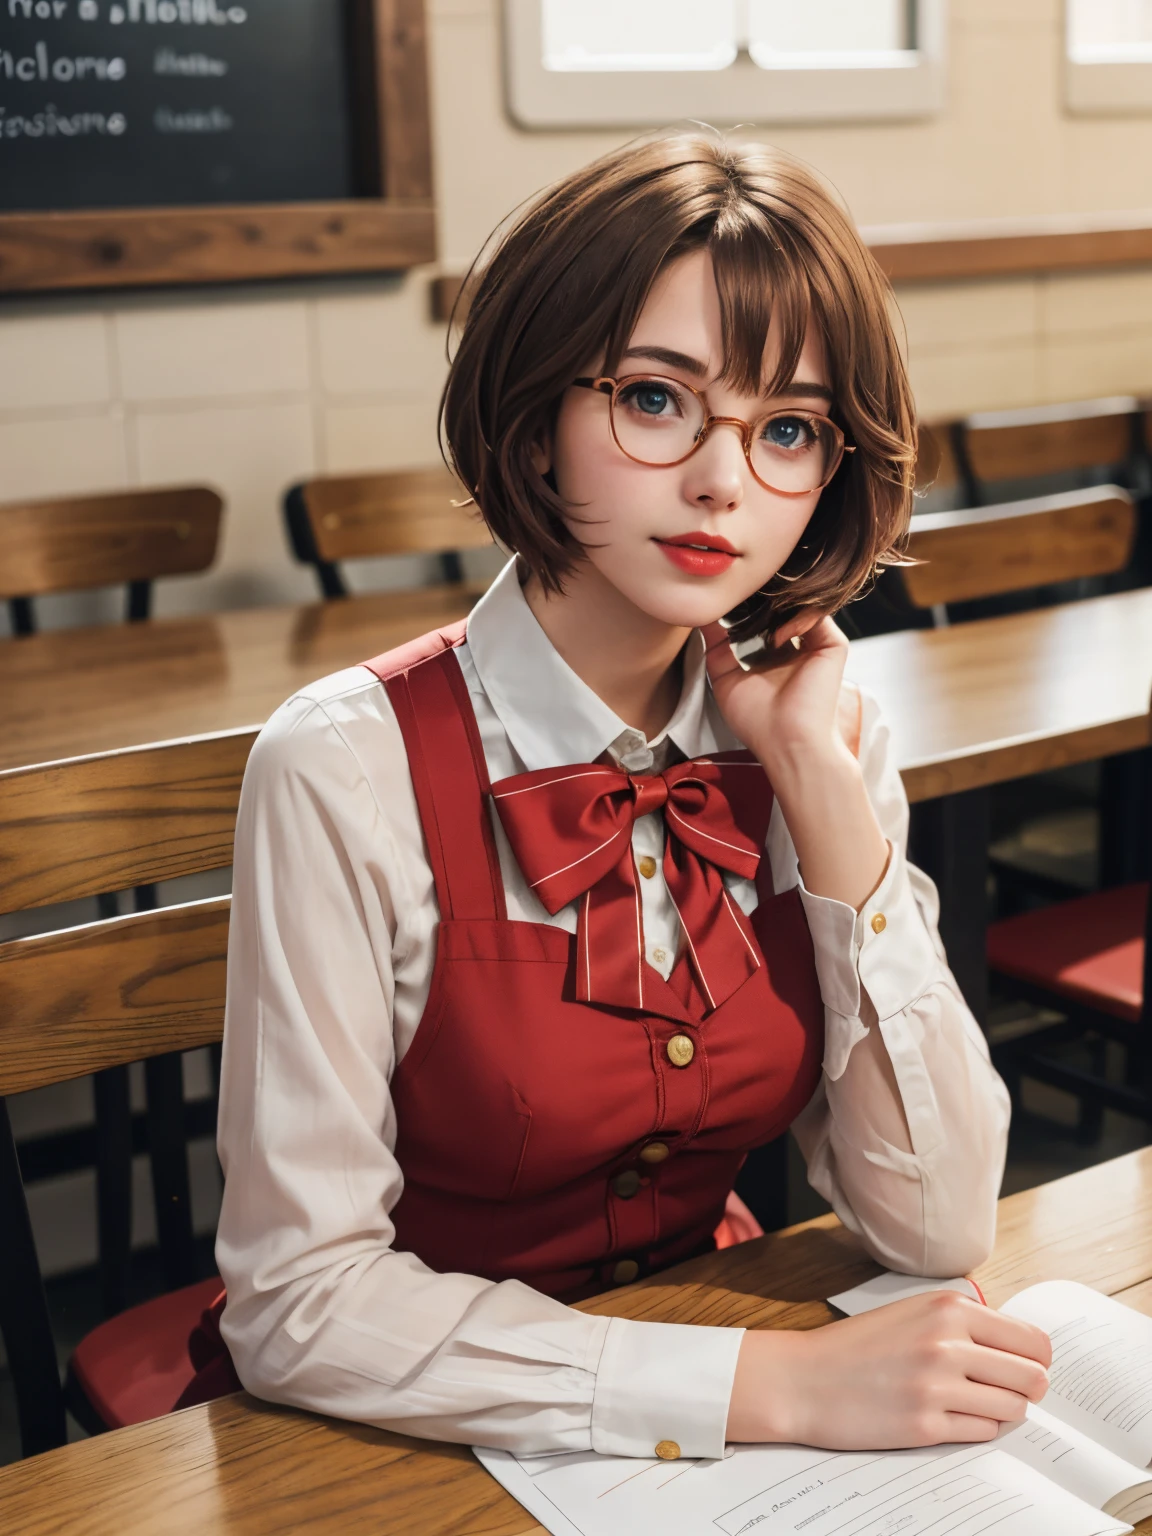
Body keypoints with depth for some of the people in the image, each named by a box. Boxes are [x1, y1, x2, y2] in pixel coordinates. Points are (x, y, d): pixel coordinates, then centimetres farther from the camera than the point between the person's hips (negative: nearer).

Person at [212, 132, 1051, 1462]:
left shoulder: (809, 730, -4)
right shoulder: (351, 769, -17)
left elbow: (936, 1226, -8)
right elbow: (297, 1302, -17)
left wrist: (824, 783, -14)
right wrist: (776, 1384, -21)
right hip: (432, 1447, -3)